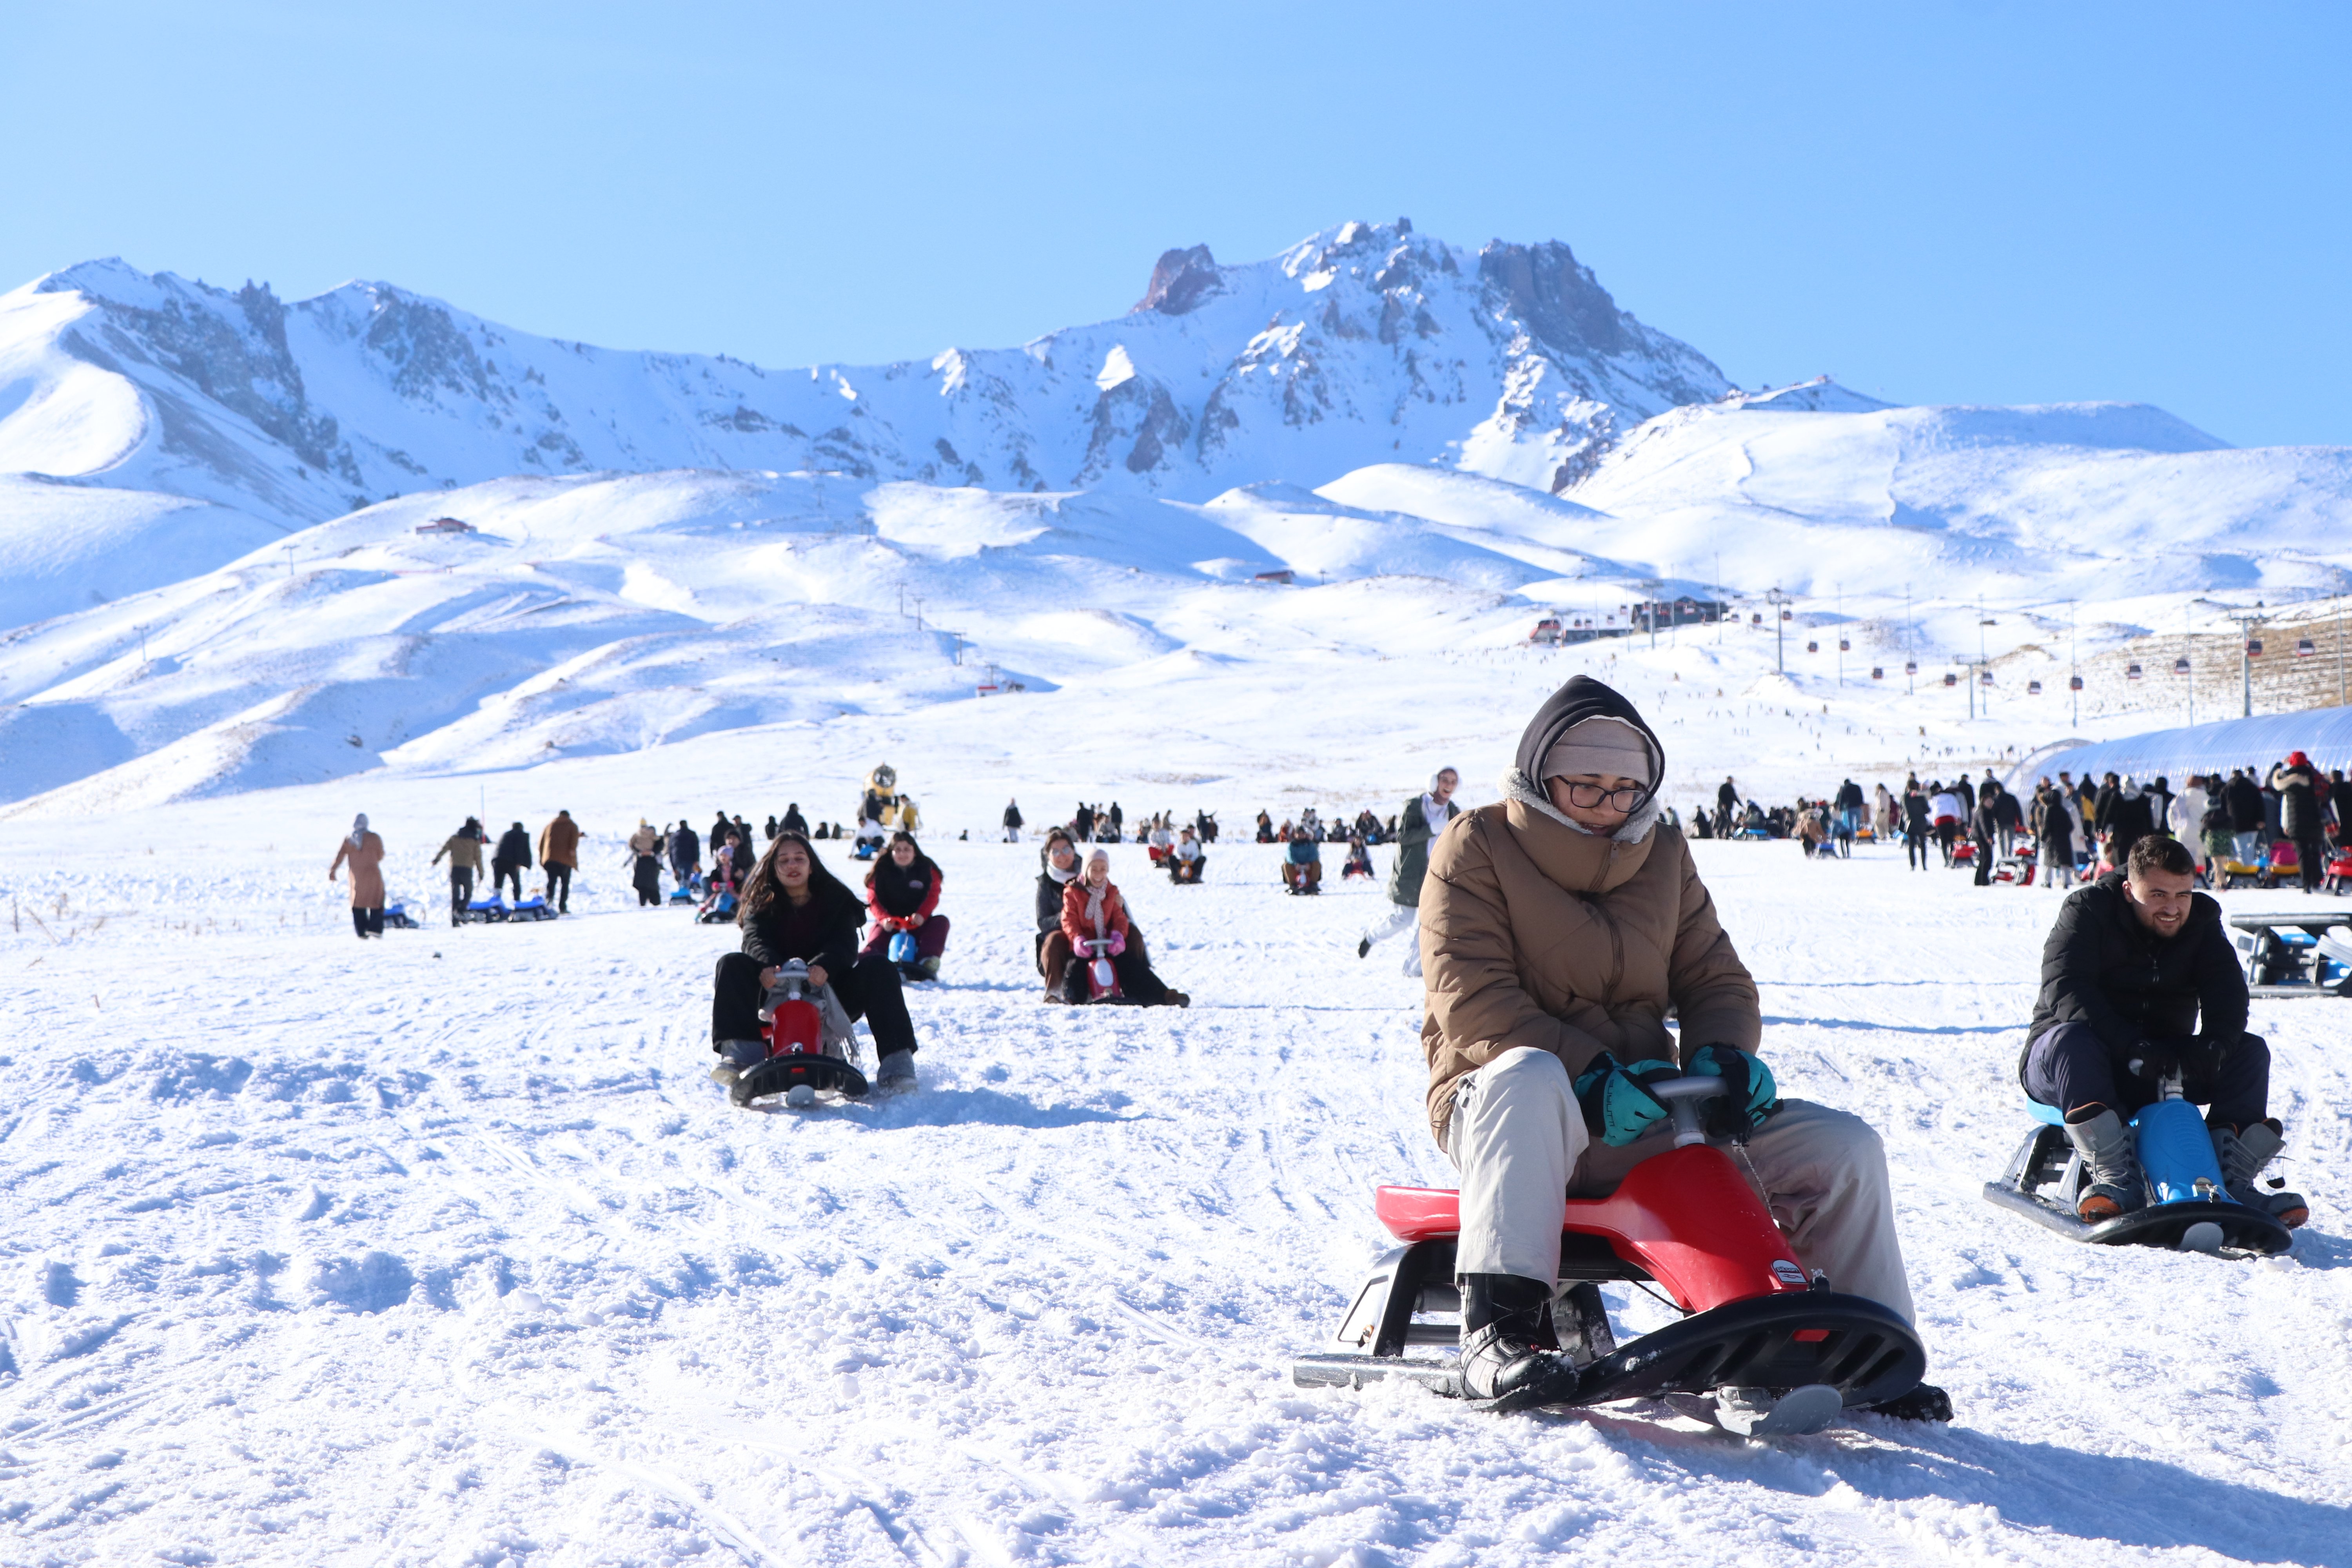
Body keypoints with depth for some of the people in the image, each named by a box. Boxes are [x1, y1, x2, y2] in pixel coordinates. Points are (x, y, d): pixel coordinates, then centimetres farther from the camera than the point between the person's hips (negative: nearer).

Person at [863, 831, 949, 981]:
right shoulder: (882, 870, 0)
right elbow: (873, 898, -7)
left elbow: (933, 895, -8)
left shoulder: (927, 869, 2)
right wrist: (884, 918, -27)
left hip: (918, 922, 0)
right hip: (890, 923, 0)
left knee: (940, 922, -25)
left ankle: (927, 964, -38)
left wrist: (921, 914, -29)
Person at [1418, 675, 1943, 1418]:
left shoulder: (1663, 855, 14)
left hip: (1641, 1114, 5)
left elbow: (1717, 982, 14)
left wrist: (1724, 1054, -11)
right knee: (1529, 1077, -43)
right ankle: (1496, 1330, -45)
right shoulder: (1477, 847, -3)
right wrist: (1588, 1076, -26)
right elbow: (1471, 1003, -13)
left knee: (1845, 1146, -9)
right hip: (1497, 1107, -5)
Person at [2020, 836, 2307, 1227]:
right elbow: (2065, 991, -25)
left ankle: (2231, 1179, -24)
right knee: (2072, 1038, -38)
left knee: (2250, 1051, -14)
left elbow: (2228, 994, -8)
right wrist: (2130, 1046, -37)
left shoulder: (2202, 920, 4)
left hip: (2164, 1060, 4)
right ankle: (2114, 1176, -42)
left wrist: (2215, 1044, -31)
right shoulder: (2088, 910, -11)